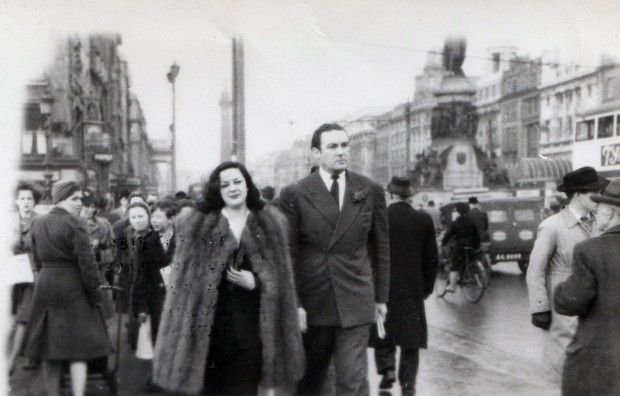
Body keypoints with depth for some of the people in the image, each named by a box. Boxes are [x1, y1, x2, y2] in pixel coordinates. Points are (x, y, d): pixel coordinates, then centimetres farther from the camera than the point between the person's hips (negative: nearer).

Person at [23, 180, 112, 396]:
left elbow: (37, 260, 15)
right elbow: (87, 263, -14)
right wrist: (95, 293, -7)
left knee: (49, 347, 13)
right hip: (72, 288, -6)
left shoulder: (38, 224, 8)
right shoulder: (73, 224, -13)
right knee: (78, 347, -2)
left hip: (44, 287, 6)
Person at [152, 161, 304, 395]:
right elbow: (185, 280, 3)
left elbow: (280, 278, 10)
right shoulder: (196, 225, 4)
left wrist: (255, 283, -8)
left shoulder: (270, 223, 8)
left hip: (252, 321, 1)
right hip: (211, 321, -1)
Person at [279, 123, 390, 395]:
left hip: (356, 302, 0)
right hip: (311, 301, 0)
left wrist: (381, 297, 10)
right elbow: (288, 254, -2)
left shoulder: (371, 191, 5)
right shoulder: (294, 194, -1)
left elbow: (381, 247, 11)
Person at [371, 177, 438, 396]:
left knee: (383, 330, 17)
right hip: (413, 289, 1)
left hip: (384, 286, -1)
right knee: (410, 337, 9)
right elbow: (432, 258, 1)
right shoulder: (424, 220, -3)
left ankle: (387, 367, -1)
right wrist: (427, 288, 12)